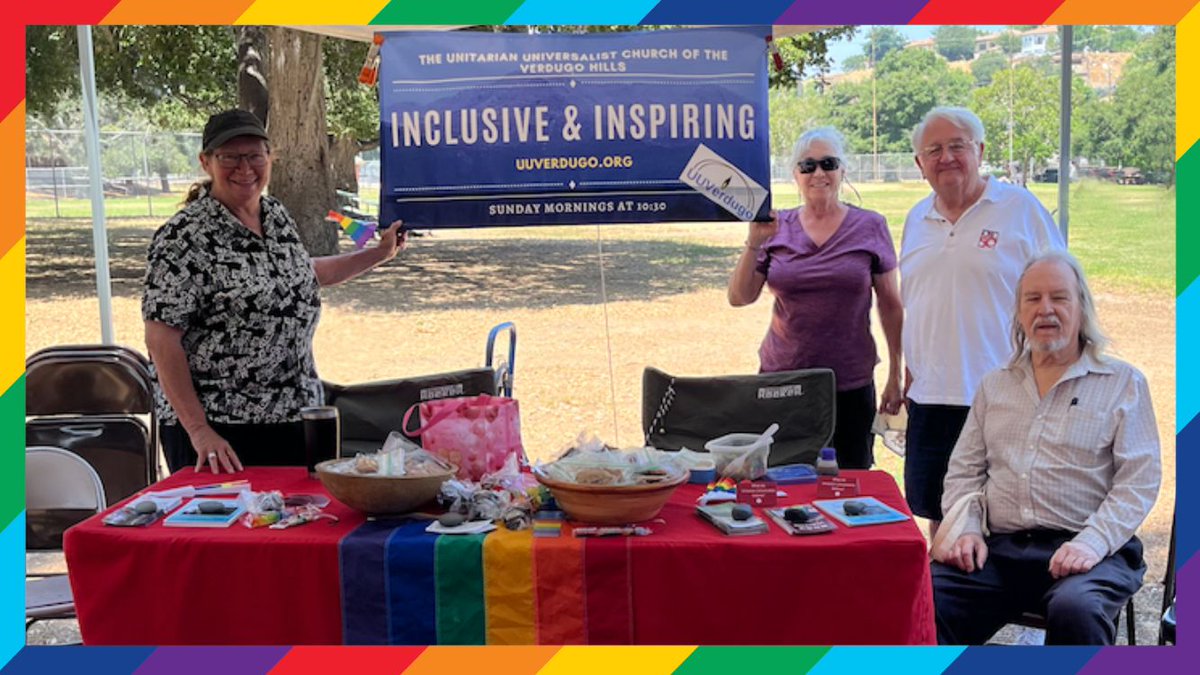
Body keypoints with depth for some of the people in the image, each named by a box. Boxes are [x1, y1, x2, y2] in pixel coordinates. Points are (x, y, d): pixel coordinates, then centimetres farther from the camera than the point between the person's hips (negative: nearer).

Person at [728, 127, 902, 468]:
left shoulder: (871, 227, 2)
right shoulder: (776, 228, 4)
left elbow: (890, 305, 6)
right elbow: (739, 298, 2)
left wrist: (895, 376, 4)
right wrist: (753, 244, -12)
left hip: (851, 385, 0)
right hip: (781, 378, 1)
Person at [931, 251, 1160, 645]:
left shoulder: (1123, 384, 9)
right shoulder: (995, 385, 21)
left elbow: (1139, 481, -1)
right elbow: (963, 471, 20)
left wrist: (1093, 541, -16)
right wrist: (966, 527, 0)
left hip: (1083, 550, -2)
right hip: (1000, 549, 3)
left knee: (1075, 610, -36)